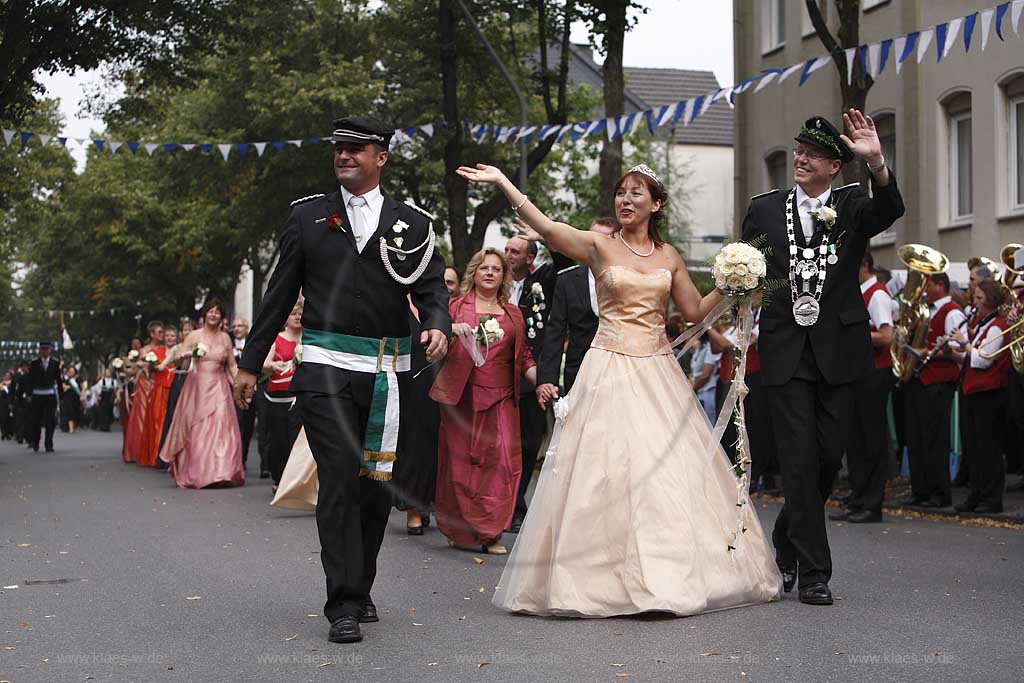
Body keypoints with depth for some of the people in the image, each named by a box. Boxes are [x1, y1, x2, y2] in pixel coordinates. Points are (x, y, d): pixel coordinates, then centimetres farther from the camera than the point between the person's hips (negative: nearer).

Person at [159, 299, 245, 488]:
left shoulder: (225, 338, 10)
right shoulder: (194, 336, 4)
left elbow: (232, 365, 13)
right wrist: (189, 354, -24)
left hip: (219, 388, 2)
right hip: (197, 387, -2)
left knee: (221, 428, -8)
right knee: (196, 431, -2)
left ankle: (220, 472, -6)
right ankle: (195, 474, 6)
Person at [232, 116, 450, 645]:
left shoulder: (412, 224, 9)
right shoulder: (308, 216, 8)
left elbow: (432, 288, 5)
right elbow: (280, 294, 10)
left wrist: (437, 326, -18)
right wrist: (250, 364, 9)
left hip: (386, 375, 2)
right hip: (325, 367, -2)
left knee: (377, 485, 9)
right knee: (339, 482, -10)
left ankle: (359, 587, 28)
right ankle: (344, 606, -7)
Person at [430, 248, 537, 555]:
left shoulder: (513, 314, 17)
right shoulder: (456, 306, 10)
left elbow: (524, 357, 15)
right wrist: (451, 329, -23)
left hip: (500, 399, 2)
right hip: (461, 395, -2)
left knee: (501, 461, -8)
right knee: (460, 461, 1)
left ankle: (490, 533, -4)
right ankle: (460, 530, 12)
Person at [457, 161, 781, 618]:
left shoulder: (668, 256, 11)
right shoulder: (599, 246, -1)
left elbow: (695, 311, 15)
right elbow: (545, 227, -15)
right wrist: (503, 183, -24)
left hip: (657, 371, 3)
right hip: (609, 370, -3)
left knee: (667, 469, 3)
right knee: (606, 470, -6)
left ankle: (669, 572, 13)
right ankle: (607, 578, 1)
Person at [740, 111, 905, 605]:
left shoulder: (853, 206, 4)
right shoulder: (764, 210, 6)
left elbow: (888, 212, -18)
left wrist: (877, 163, -35)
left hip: (838, 351, 1)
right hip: (785, 352, -1)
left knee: (829, 457, 8)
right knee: (800, 461, -4)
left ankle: (787, 544, 30)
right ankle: (813, 572, 1)